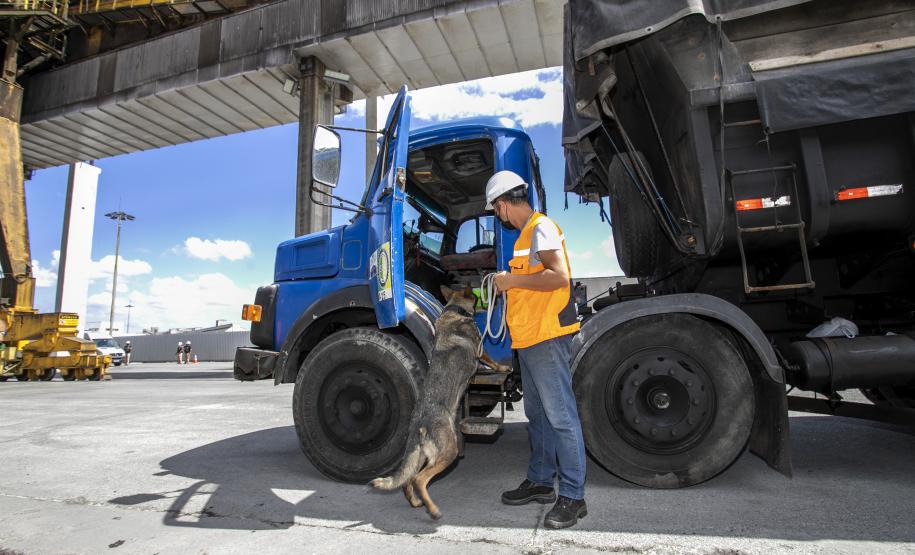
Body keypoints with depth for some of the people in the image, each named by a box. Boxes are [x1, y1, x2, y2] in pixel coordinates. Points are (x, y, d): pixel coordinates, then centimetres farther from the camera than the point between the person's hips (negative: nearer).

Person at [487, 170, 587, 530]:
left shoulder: (541, 227, -12)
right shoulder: (527, 233, 18)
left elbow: (559, 276, -23)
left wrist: (512, 280, -16)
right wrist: (510, 282, 17)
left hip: (547, 337, -11)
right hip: (530, 338, 11)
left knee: (561, 416, -3)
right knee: (536, 414, 17)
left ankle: (572, 497, 7)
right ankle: (540, 481, 31)